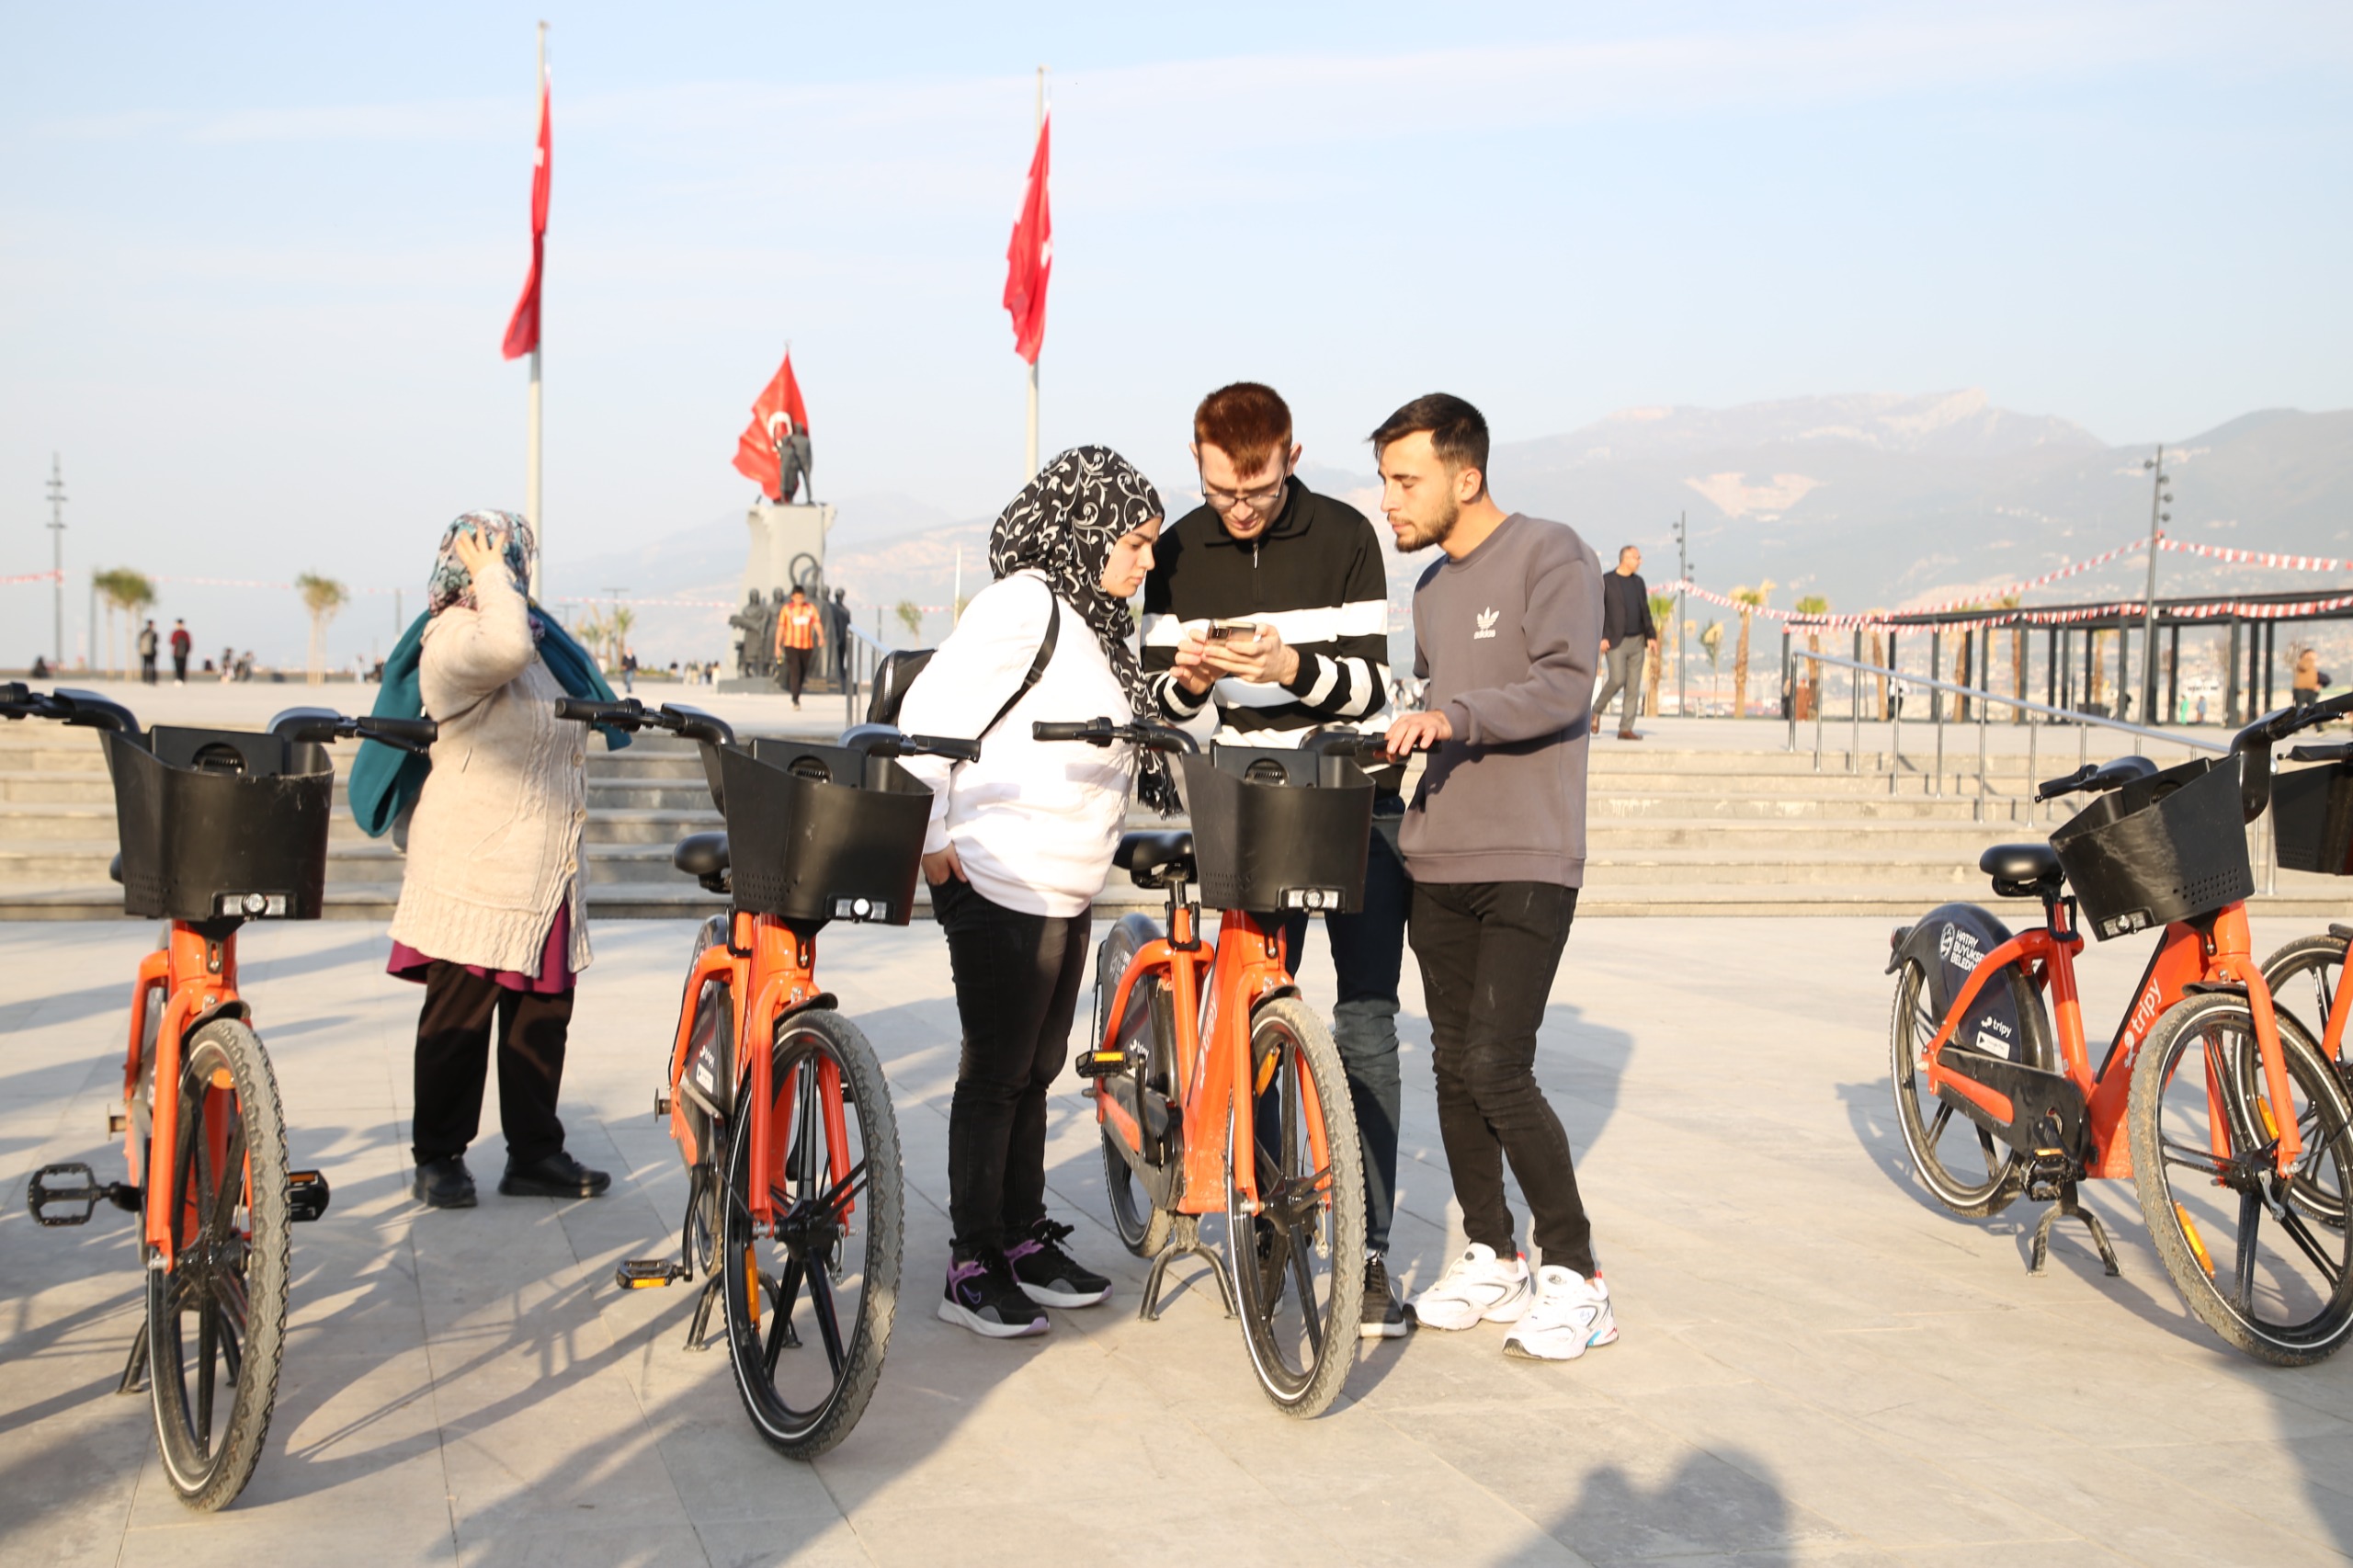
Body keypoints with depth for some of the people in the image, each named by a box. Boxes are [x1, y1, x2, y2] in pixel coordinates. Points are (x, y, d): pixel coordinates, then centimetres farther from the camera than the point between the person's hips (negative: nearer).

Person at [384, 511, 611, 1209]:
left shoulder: (534, 632, 20)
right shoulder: (456, 636, -11)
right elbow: (503, 649, -35)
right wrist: (490, 574, -21)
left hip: (541, 868, 9)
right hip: (475, 866, -9)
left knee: (542, 1008, 9)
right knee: (459, 1011, -2)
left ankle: (535, 1153, 16)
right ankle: (438, 1157, 9)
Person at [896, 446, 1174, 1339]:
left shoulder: (1090, 624, 15)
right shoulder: (1024, 603, -14)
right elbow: (929, 715, -19)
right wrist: (934, 841, -18)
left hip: (1067, 892, 9)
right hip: (1001, 888, -9)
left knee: (1036, 1071, 15)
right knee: (996, 1074, -1)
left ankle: (1025, 1240, 26)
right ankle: (972, 1267, 8)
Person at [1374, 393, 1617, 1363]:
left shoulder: (1550, 556, -6)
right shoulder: (1432, 589, 19)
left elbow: (1564, 684, -19)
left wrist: (1456, 716, -29)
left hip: (1528, 865, -7)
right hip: (1438, 863, 7)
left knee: (1497, 1072, -13)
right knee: (1453, 1068, 8)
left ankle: (1575, 1279, 1)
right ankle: (1491, 1261, 22)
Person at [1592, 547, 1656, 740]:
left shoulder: (1638, 582, 13)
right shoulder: (1606, 582, -4)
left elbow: (1645, 611, 15)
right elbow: (1597, 612, -7)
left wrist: (1651, 636, 6)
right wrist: (1600, 637, -16)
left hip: (1636, 641, 6)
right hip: (1615, 641, -6)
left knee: (1634, 686, 1)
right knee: (1618, 679, -17)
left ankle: (1626, 729, 3)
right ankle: (1597, 710, 10)